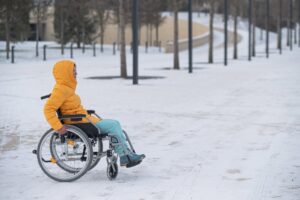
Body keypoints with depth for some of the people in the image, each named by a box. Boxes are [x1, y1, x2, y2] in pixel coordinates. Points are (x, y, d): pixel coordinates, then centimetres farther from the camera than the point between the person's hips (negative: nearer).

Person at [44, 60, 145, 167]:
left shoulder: (66, 88, 15)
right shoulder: (61, 90, -15)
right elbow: (48, 109, -25)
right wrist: (58, 127, -30)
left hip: (85, 119, 10)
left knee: (114, 124, 5)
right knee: (113, 125, -13)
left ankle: (127, 155, 0)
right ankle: (125, 156, -6)